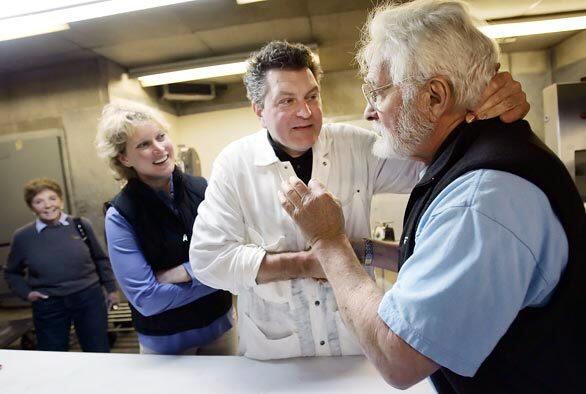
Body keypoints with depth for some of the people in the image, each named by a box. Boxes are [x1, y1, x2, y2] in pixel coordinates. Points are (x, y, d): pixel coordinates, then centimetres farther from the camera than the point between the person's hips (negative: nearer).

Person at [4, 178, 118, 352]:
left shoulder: (81, 225, -5)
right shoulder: (22, 236, -4)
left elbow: (100, 259, 7)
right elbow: (12, 273, 13)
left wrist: (111, 288, 9)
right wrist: (26, 292, -3)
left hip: (89, 298, 0)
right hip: (48, 306, 1)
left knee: (100, 355, 12)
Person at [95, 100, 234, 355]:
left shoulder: (201, 188, -11)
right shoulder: (120, 215, -17)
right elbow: (146, 300, -20)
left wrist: (179, 273, -20)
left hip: (219, 323, 3)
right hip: (165, 340, -3)